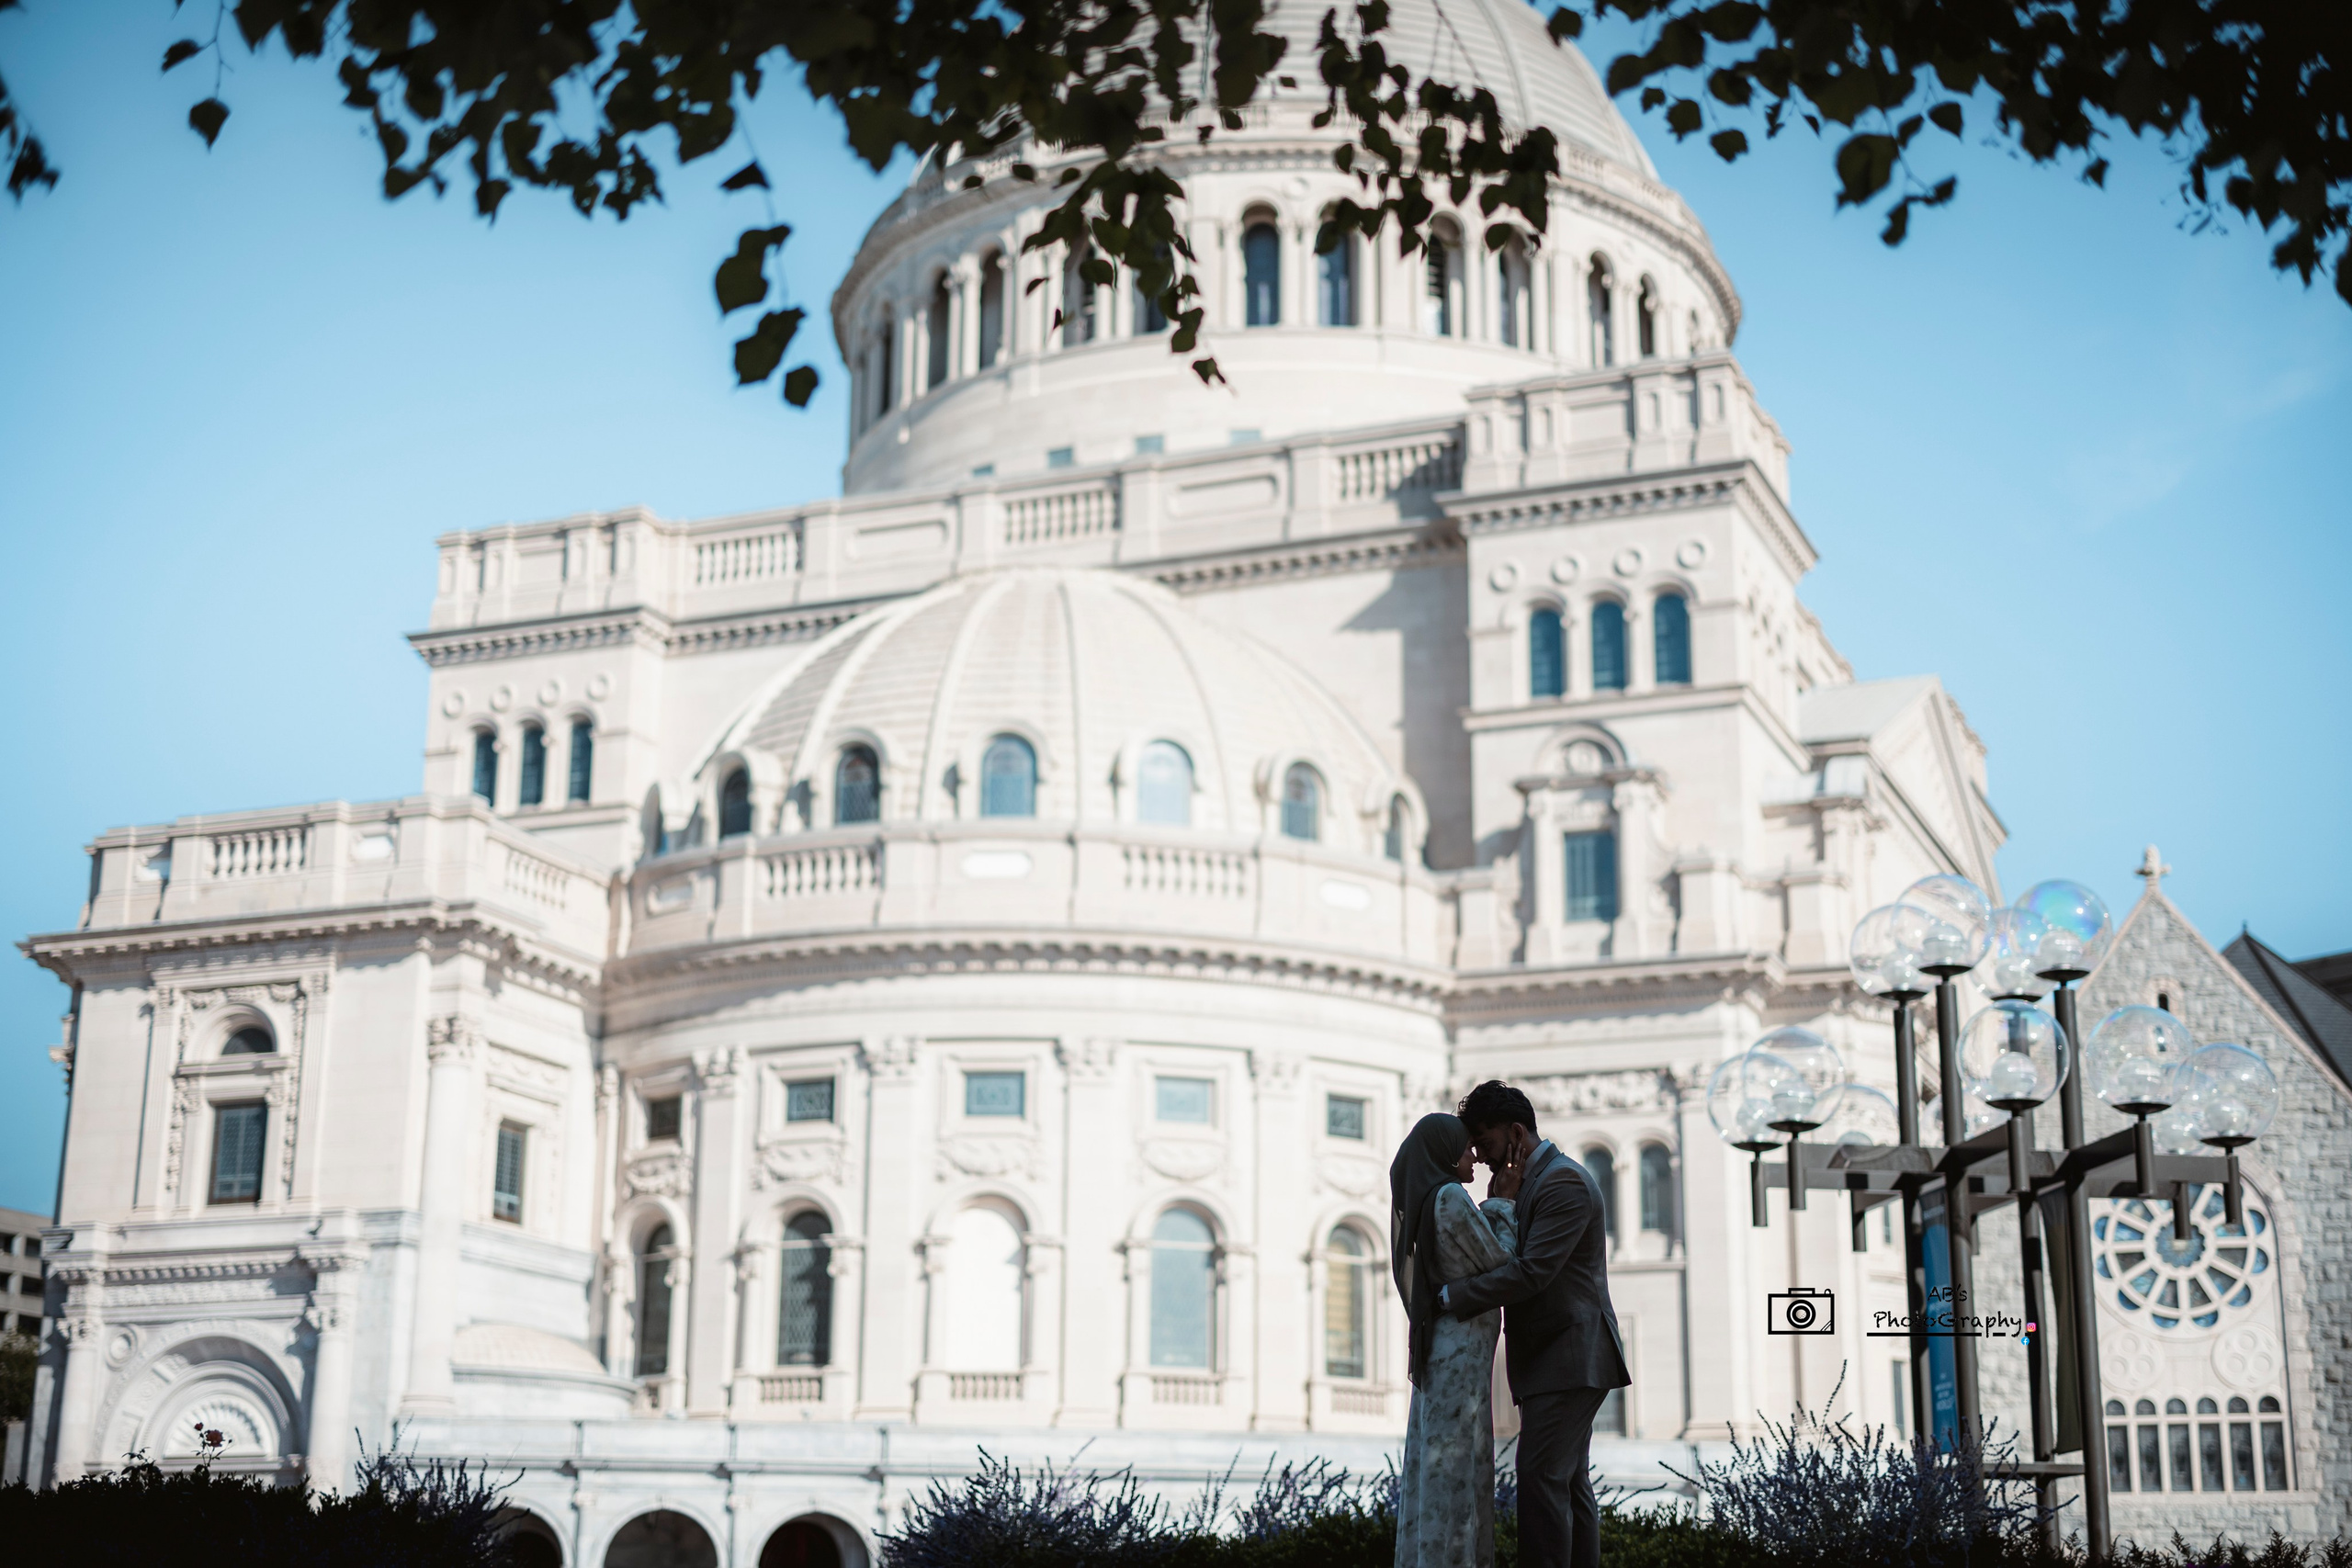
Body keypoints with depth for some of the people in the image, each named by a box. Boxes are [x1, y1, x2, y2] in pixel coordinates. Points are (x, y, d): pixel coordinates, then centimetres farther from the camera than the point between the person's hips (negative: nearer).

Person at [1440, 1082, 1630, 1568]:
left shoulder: (1563, 1181, -14)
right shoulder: (1529, 1182, 18)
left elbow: (1530, 1272, -23)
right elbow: (1497, 1259, 14)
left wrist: (1449, 1296, -21)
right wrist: (1499, 1203, 0)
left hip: (1568, 1358, -10)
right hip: (1555, 1358, 10)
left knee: (1541, 1478, -14)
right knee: (1569, 1483, 9)